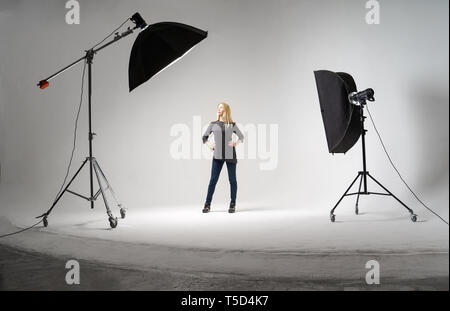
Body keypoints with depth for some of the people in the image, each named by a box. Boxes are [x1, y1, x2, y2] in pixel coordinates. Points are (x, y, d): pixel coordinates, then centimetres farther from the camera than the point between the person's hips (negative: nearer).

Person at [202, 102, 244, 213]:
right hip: (217, 155, 0)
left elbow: (241, 137, 16)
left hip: (230, 154, 0)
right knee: (213, 179, -3)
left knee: (232, 179, 3)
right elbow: (205, 136, 19)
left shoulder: (232, 125, 7)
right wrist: (209, 144, 2)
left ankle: (232, 204, 11)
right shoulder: (213, 124, 9)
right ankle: (207, 205, 2)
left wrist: (236, 143, -2)